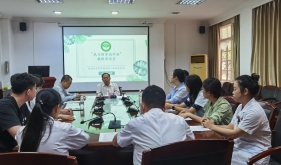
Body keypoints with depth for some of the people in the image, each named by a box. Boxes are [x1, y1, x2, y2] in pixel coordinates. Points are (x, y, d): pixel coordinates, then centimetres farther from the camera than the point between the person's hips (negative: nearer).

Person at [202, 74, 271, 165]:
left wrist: (212, 127, -11)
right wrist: (212, 125, -9)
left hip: (254, 153, -7)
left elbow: (234, 134, -19)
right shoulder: (240, 107, 6)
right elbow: (230, 127, 6)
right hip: (241, 145, 7)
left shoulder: (254, 111, -21)